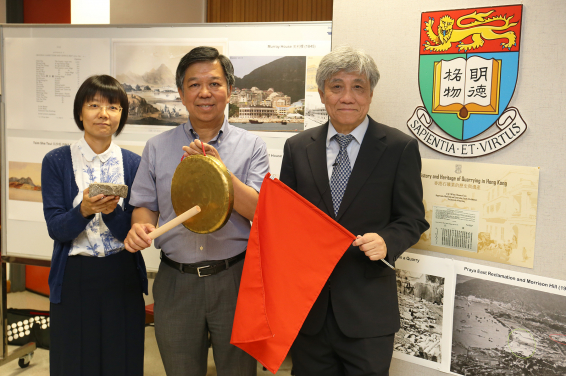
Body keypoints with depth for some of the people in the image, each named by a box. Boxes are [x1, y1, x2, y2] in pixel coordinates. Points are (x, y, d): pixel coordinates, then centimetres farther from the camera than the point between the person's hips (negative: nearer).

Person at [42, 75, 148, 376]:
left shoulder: (134, 164, 0)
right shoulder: (56, 161, -3)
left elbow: (133, 232, -5)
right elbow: (55, 229, -8)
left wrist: (111, 210, -25)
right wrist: (84, 210, -28)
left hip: (123, 276, 1)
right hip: (74, 276, -1)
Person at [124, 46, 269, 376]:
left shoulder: (251, 146, -1)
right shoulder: (157, 148, 5)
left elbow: (259, 211, -10)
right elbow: (146, 205, 8)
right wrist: (140, 226, -14)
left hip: (234, 278, -1)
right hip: (175, 281, 2)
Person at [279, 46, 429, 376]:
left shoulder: (400, 148, -4)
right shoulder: (297, 148, 4)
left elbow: (413, 219, 0)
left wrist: (386, 241, -21)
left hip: (367, 311, -2)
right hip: (307, 306, 3)